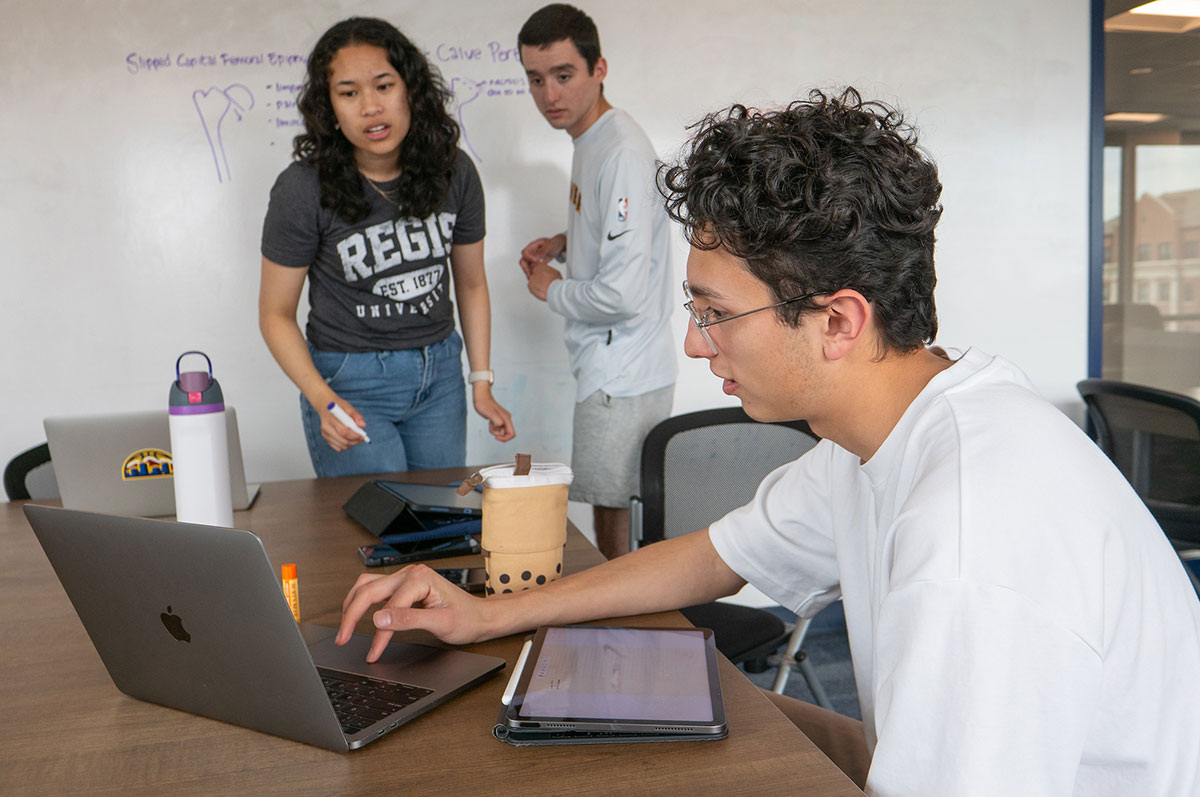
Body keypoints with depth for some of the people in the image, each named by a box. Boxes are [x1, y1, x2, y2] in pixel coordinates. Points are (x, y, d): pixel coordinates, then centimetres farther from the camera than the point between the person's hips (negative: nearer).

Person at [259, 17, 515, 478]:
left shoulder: (453, 171, -5)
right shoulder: (304, 189, -15)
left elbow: (471, 284, 6)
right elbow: (276, 313, -8)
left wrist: (481, 385, 3)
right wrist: (321, 399, -23)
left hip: (440, 373, 4)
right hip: (350, 381, -3)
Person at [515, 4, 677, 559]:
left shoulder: (622, 153, -20)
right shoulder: (588, 141, 11)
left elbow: (624, 293, -27)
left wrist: (552, 289, -9)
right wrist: (564, 244, 10)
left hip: (622, 377, -10)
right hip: (608, 366, 10)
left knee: (615, 531, 1)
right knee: (612, 516, 19)